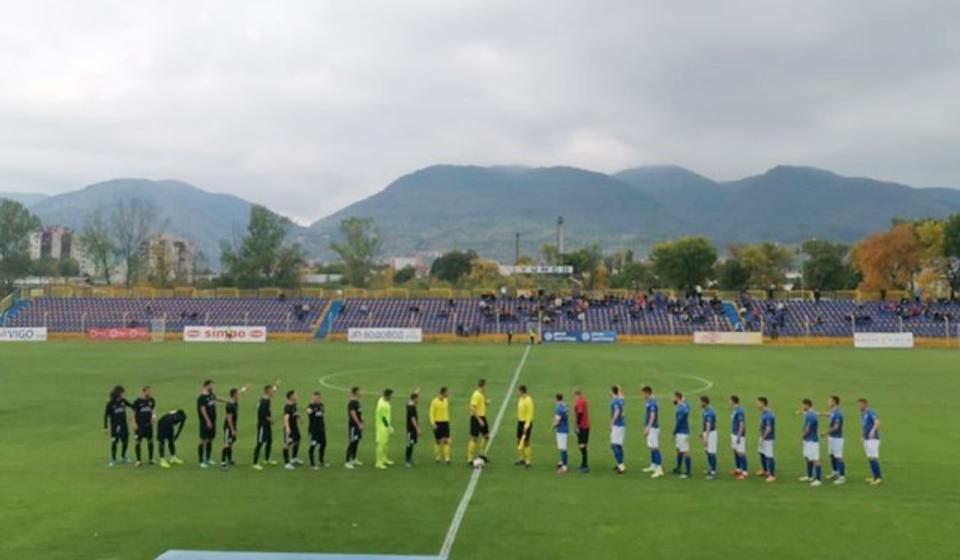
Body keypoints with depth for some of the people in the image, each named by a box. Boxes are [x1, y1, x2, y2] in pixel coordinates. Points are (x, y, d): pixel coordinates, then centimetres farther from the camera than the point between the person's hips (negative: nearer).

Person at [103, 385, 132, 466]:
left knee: (125, 441, 8)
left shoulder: (123, 401, 0)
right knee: (114, 442, 0)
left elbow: (132, 405, 13)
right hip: (115, 426, -4)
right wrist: (105, 427, -11)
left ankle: (123, 457, 28)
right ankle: (113, 459, 16)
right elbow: (106, 415, -8)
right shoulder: (110, 404, -12)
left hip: (123, 425, 4)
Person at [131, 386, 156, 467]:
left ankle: (150, 459, 18)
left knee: (150, 441, 7)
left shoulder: (152, 400, 3)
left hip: (149, 424, 4)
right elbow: (134, 413, -4)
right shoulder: (137, 401, -9)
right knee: (138, 442, 0)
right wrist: (134, 424, -10)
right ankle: (139, 460, 11)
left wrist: (154, 415, -6)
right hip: (140, 425, -4)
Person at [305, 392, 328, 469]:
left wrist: (324, 426, 20)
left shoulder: (321, 405, 7)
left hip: (321, 428, 7)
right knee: (313, 445, -2)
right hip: (313, 429, -7)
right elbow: (308, 411, -40)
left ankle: (321, 461, 32)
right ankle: (312, 464, 9)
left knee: (323, 444, 14)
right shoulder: (311, 406, -14)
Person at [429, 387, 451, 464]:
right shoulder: (434, 402, -11)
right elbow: (431, 413, -11)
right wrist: (433, 423, -18)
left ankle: (447, 458, -4)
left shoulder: (446, 400, 7)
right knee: (438, 441, 6)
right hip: (438, 423, -4)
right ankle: (437, 457, 19)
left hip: (446, 422, 4)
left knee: (446, 440, -4)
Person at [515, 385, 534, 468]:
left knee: (526, 442, -6)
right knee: (519, 441, 14)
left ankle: (528, 462, -1)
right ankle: (522, 459, 27)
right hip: (520, 421, 9)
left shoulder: (528, 400, -18)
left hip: (526, 423, -9)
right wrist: (519, 420, 17)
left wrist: (527, 425, -23)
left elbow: (530, 413, -20)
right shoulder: (520, 399, 9)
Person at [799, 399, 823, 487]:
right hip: (808, 440, 11)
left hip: (812, 440, -11)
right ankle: (809, 476, 32)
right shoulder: (808, 414, 10)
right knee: (807, 458, 20)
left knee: (815, 460, -7)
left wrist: (802, 436, -4)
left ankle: (818, 479, -3)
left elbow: (807, 429, -18)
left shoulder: (811, 415, -21)